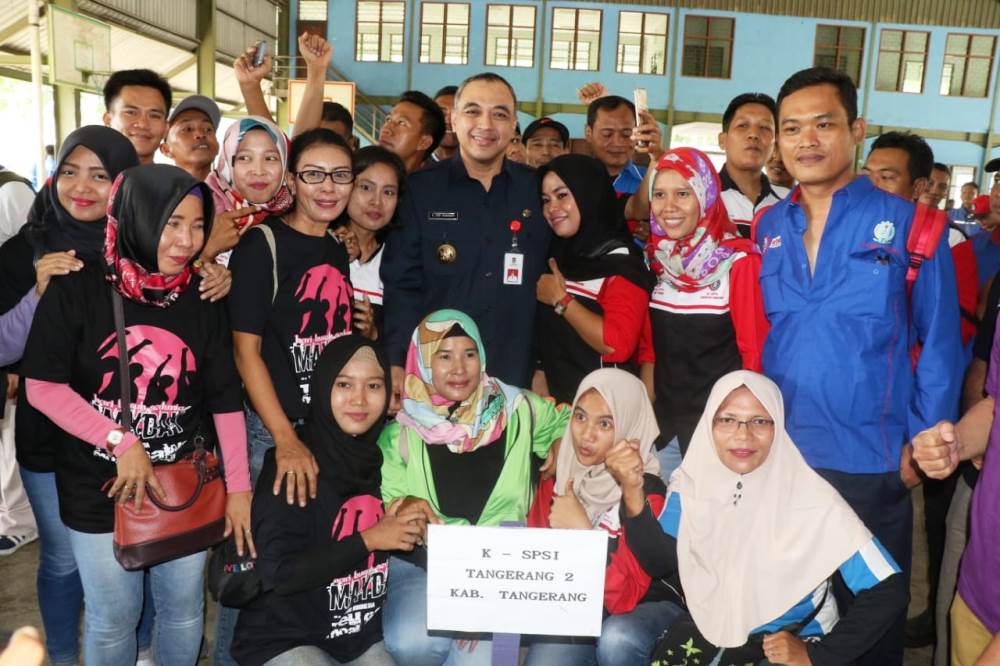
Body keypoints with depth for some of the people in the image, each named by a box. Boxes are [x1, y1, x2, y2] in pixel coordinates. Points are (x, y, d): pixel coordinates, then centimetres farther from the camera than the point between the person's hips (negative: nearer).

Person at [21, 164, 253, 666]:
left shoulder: (201, 300, -3)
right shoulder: (78, 289, -11)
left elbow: (225, 399, -1)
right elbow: (43, 386, -12)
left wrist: (238, 487, -1)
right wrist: (121, 443, -17)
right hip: (99, 490, -2)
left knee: (184, 610, 16)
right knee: (112, 618, 14)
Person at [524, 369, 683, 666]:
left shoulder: (648, 492, -18)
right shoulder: (557, 477, -3)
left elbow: (624, 598, -24)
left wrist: (581, 529, -28)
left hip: (647, 606, -3)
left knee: (616, 640, -34)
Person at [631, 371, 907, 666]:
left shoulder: (812, 500, -18)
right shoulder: (693, 482, -7)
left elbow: (888, 589, -15)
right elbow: (660, 562, -13)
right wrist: (633, 496, -28)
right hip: (711, 630, 2)